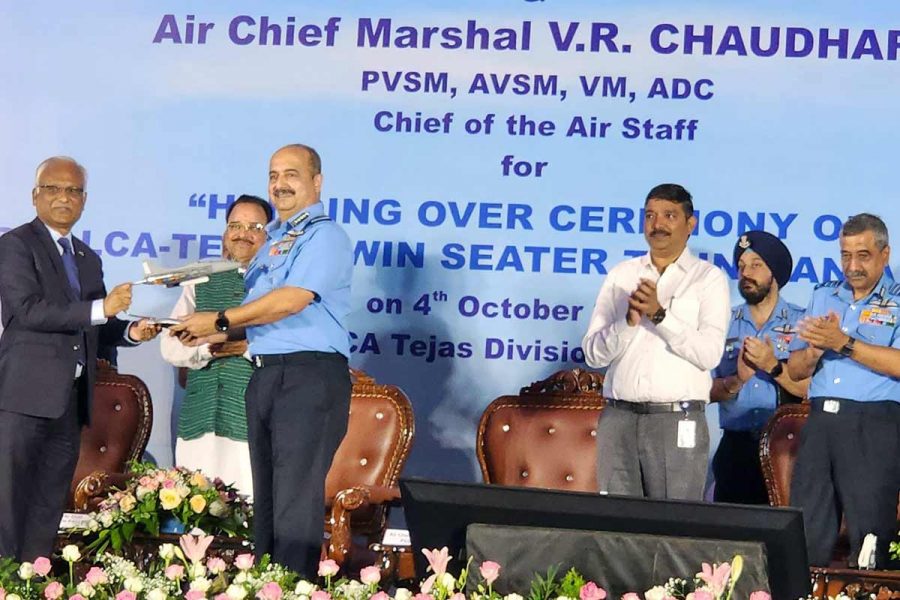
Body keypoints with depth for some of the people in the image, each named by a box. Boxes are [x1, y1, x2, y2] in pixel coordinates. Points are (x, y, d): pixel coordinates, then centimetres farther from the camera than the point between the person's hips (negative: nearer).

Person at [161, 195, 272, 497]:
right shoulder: (201, 282, 20)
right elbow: (170, 346, 12)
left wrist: (249, 347, -16)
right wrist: (208, 348, -6)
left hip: (255, 423, -4)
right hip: (199, 420, 4)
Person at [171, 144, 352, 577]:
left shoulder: (324, 235, -7)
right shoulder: (272, 238, 21)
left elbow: (290, 300, -18)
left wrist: (220, 321, -11)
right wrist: (217, 336, 9)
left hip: (309, 375, -9)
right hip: (264, 375, 9)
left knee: (295, 498, -11)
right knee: (265, 495, 10)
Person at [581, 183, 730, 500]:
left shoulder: (709, 279, 5)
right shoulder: (621, 275, 14)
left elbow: (709, 354, -8)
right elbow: (593, 353, 8)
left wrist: (659, 314, -16)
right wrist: (629, 321, -9)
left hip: (678, 420, -3)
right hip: (618, 417, 3)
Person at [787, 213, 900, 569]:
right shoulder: (823, 297, 20)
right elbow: (796, 369, 17)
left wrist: (844, 343, -15)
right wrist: (815, 349, -4)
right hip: (820, 420, 5)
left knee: (870, 533, -4)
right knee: (805, 533, 4)